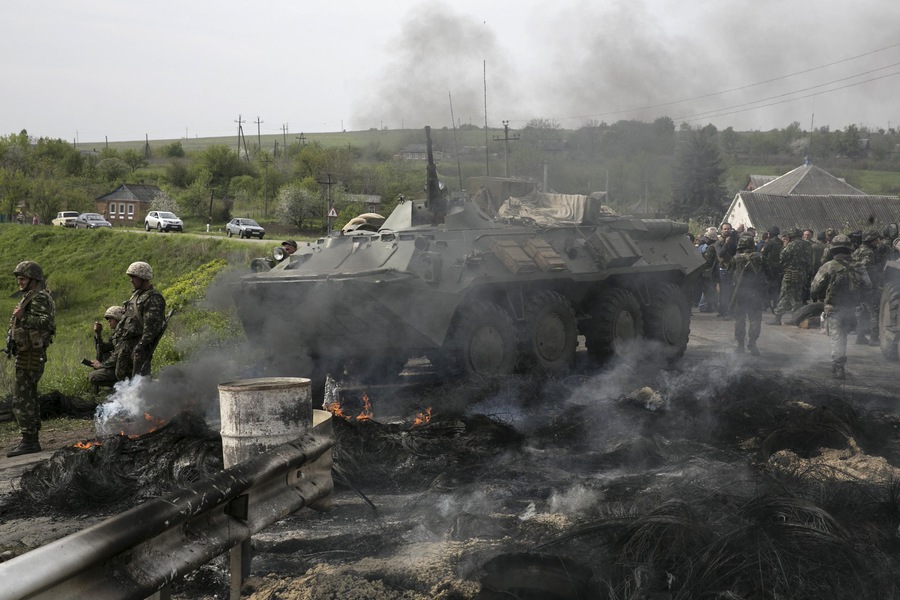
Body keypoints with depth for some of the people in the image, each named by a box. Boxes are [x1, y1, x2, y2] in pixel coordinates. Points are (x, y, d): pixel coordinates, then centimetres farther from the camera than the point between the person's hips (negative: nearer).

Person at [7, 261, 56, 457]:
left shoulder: (39, 298, -15)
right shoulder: (31, 297, 18)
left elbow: (46, 322, -29)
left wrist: (23, 317, -31)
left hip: (29, 356, -11)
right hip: (32, 354, 11)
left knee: (22, 400, -10)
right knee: (29, 398, 16)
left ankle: (28, 441, -9)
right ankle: (32, 440, 22)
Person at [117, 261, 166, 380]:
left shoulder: (154, 298, -13)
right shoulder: (136, 295, 18)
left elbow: (152, 325, -21)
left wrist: (141, 345, -25)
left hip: (141, 343, -10)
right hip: (127, 342, 10)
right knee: (121, 373, 13)